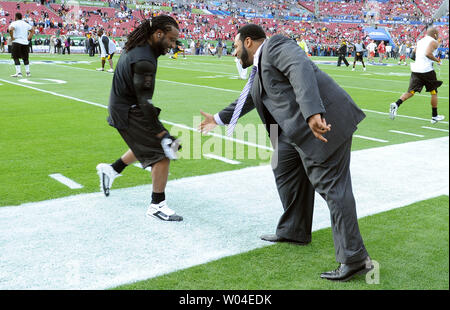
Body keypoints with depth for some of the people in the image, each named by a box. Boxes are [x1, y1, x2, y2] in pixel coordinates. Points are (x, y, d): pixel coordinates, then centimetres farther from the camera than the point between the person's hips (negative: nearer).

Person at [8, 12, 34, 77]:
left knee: (16, 58, -1)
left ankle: (18, 73, -8)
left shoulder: (14, 23, -6)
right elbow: (32, 30, 21)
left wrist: (12, 37, -13)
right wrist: (29, 38, 15)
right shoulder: (26, 24, 12)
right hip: (25, 42, 5)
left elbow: (11, 29, -24)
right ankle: (28, 72, 17)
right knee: (25, 58, 15)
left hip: (17, 42, -5)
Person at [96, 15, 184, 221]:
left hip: (121, 106, 10)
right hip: (129, 113, -10)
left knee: (146, 146, 23)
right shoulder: (144, 61, -27)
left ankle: (112, 169, 37)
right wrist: (163, 135, -29)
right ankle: (157, 205, 1)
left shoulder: (137, 47, 3)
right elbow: (145, 103, -29)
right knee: (162, 154, -9)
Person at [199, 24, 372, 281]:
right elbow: (250, 99, 39)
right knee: (285, 171, 21)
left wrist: (313, 113, -38)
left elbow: (302, 70, -25)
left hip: (323, 120, -11)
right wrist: (219, 118, 49)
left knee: (332, 186, -9)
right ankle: (294, 231, 36)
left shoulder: (276, 46, -7)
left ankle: (355, 259, -4)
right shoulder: (259, 70, 23)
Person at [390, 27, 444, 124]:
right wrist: (437, 60, -8)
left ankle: (396, 104, -24)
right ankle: (434, 116, 18)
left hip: (415, 70, 6)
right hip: (427, 70, -6)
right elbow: (428, 53, -20)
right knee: (434, 92, 10)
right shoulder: (434, 42, -4)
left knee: (411, 92, 3)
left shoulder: (420, 41, 18)